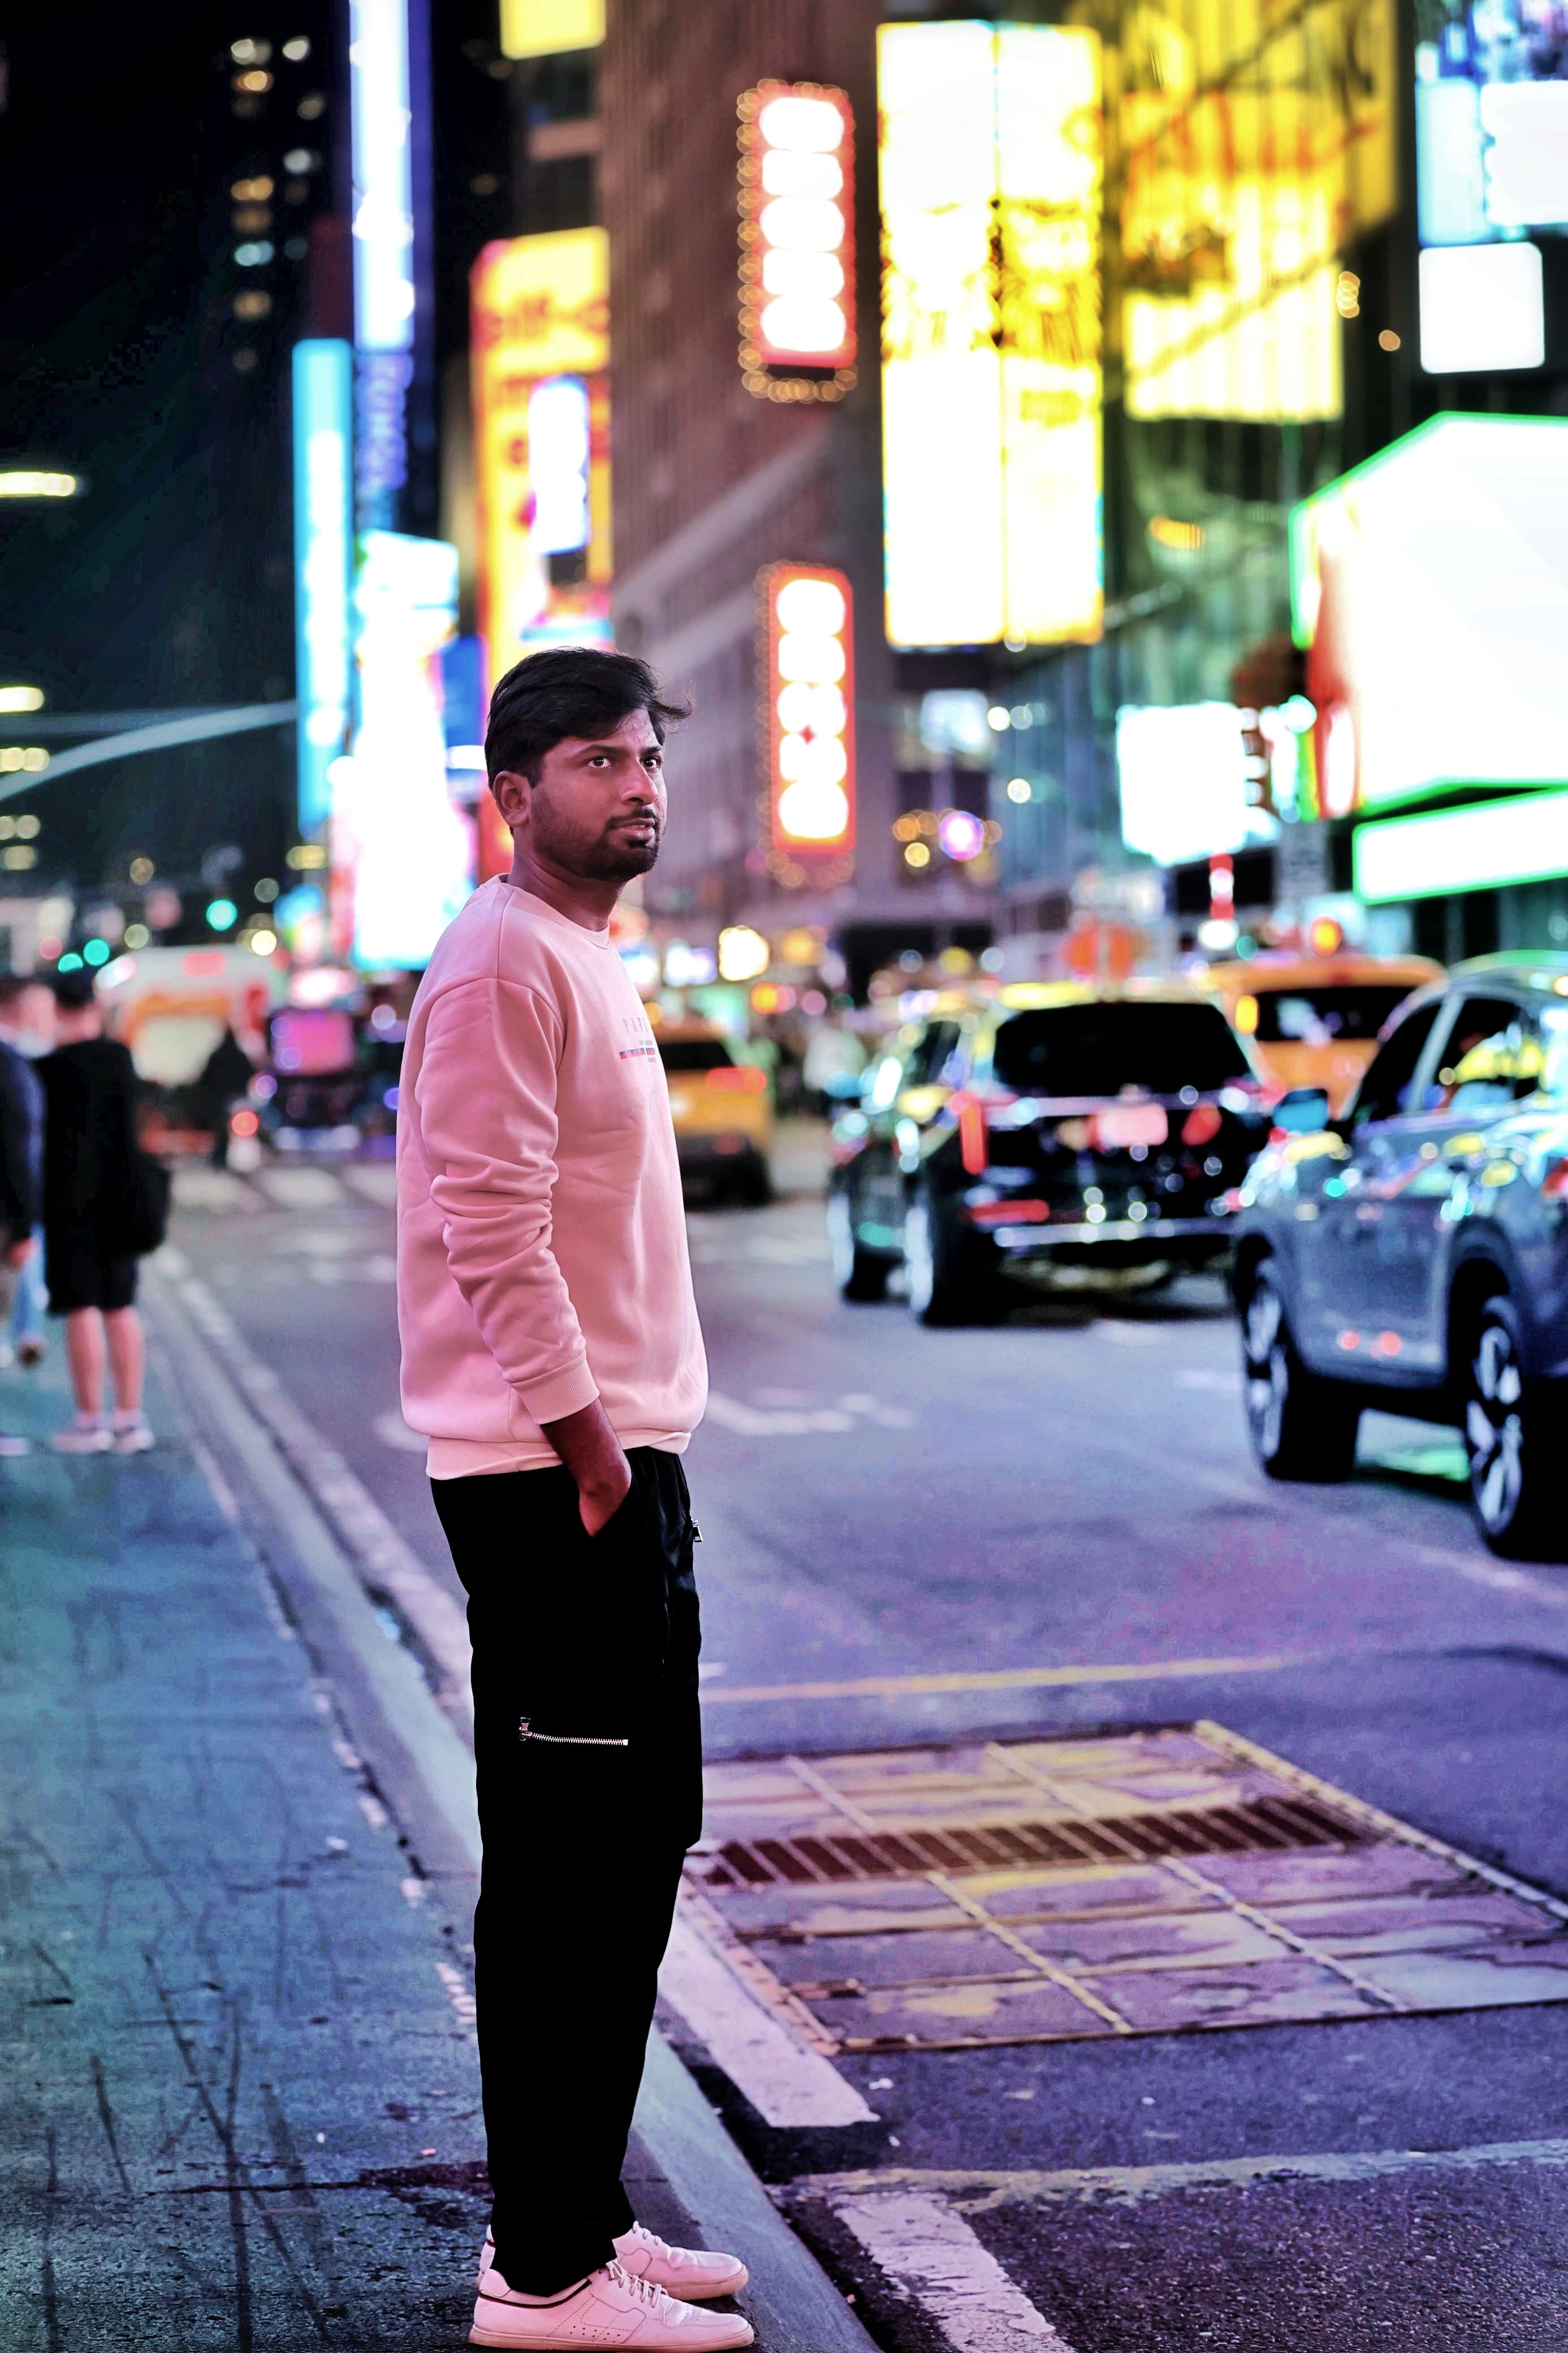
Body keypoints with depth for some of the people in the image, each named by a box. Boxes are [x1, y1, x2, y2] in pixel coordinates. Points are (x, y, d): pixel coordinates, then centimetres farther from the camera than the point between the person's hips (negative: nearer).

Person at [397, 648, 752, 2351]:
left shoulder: (587, 960, 19)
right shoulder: (502, 959, -13)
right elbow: (492, 1223, -21)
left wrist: (630, 1441, 17)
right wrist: (582, 1434, -22)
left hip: (623, 1459, 10)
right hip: (552, 1475, -10)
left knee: (639, 1833, 15)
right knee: (567, 1864, -7)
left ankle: (578, 2212, 25)